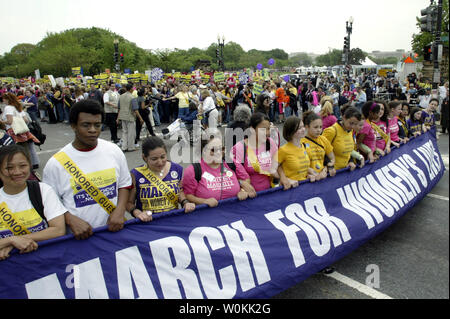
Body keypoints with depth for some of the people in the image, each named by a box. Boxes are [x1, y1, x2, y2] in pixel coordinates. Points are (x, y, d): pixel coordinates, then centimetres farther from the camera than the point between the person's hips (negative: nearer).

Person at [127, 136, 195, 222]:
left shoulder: (177, 169, 2)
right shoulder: (136, 175, -7)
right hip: (148, 223, -1)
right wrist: (137, 213, -17)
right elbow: (129, 203, 2)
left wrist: (185, 202, -1)